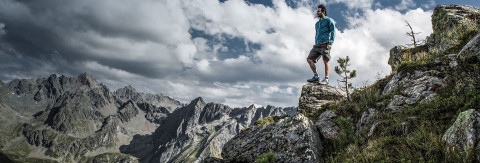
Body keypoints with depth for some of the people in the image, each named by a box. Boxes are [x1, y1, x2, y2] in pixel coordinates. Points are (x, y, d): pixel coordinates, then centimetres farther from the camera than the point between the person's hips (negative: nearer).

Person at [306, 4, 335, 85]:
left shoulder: (329, 20, 7)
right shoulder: (317, 23, 28)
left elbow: (333, 32, -2)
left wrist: (330, 43, -13)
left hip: (325, 44, -7)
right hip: (317, 45, 7)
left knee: (326, 61, -12)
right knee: (309, 59, -6)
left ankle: (326, 79, -8)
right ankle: (316, 76, 1)